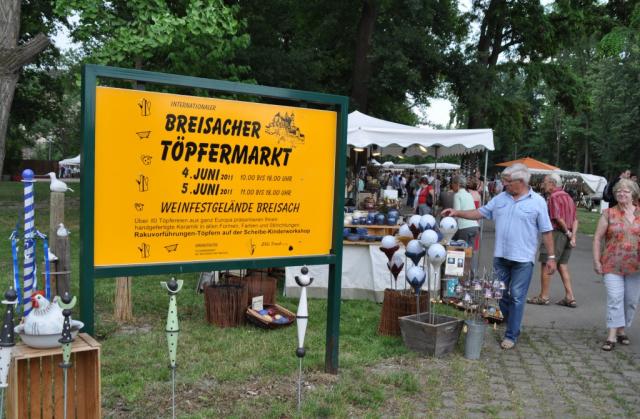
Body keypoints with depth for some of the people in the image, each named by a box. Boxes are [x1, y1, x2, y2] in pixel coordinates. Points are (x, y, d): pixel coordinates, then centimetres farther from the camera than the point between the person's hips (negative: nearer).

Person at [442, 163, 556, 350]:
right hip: (500, 256, 5)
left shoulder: (537, 202, -5)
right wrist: (457, 212, 1)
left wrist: (551, 257, -4)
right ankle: (513, 325, 34)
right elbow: (480, 213, 11)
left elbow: (546, 231, -3)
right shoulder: (500, 198, 7)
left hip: (523, 259, -5)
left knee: (517, 297, 1)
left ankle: (511, 335, 12)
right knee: (501, 294, 13)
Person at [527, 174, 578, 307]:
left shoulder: (553, 197, -13)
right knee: (563, 266, 13)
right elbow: (575, 220, 12)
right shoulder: (568, 196, 15)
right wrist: (573, 236, 5)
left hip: (556, 233, -9)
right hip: (567, 236, 9)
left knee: (546, 264, 1)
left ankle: (543, 296, 8)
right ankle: (570, 297, 12)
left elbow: (558, 218, -21)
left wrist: (567, 232, -8)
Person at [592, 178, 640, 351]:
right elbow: (597, 238, 0)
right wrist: (596, 261, -5)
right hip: (613, 265, -3)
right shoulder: (609, 213, 0)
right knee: (614, 299, -8)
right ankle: (612, 336, -6)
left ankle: (621, 330, 28)